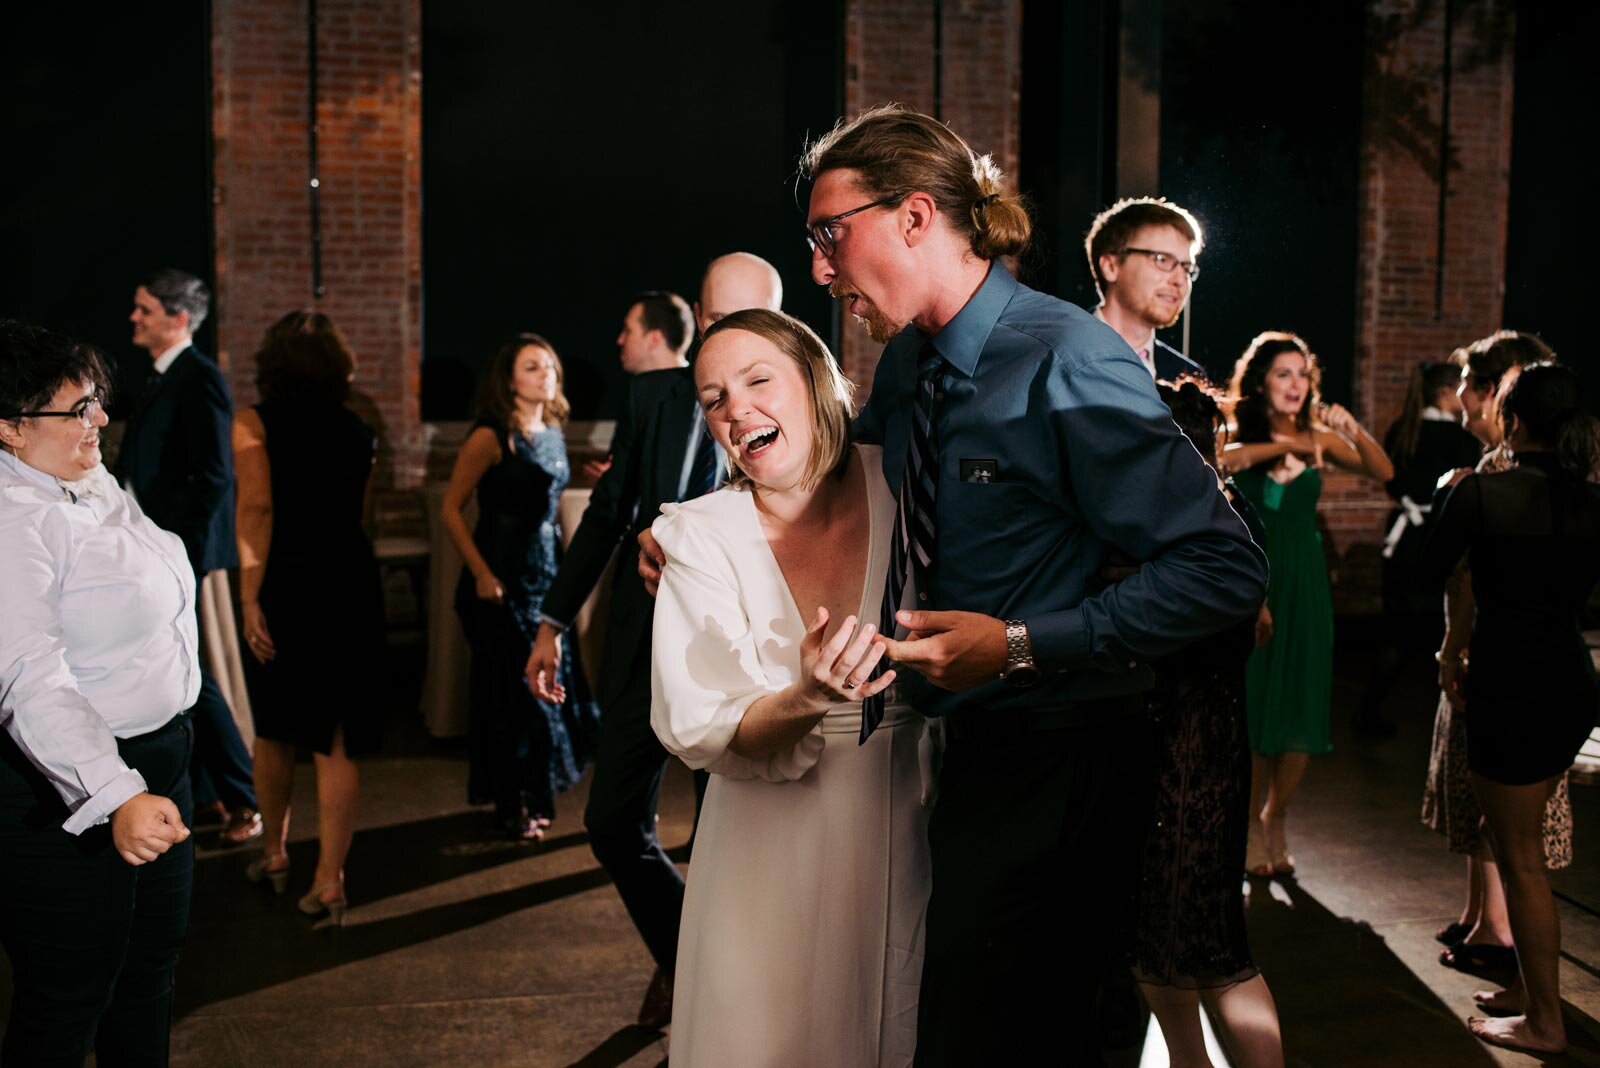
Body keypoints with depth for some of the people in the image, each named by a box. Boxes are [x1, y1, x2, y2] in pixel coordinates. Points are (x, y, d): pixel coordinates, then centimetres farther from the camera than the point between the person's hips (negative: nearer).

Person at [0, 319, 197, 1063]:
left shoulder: (94, 482, 4)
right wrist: (117, 798, -46)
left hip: (156, 762, 9)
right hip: (66, 789, -9)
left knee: (151, 965, 22)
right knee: (67, 1001, 4)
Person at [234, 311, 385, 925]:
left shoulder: (255, 424, -4)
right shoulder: (358, 432, 7)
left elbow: (257, 510, -14)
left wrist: (250, 600, -16)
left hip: (284, 583, -2)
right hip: (351, 583, 2)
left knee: (275, 728, 18)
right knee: (336, 738, 3)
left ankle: (274, 853, 33)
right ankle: (328, 880, 2)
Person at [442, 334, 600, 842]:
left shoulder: (553, 433, 8)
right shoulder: (490, 438, -12)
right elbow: (451, 508, -12)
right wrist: (481, 574, -17)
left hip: (547, 575, 6)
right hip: (502, 581, -6)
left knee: (551, 687, 9)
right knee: (510, 691, 1)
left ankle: (537, 797, 25)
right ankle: (510, 807, 15)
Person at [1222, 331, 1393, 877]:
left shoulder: (1318, 437, 6)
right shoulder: (1239, 435, -3)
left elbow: (1383, 472, -5)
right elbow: (1224, 458, -27)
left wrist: (1354, 430, -21)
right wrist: (1285, 444, -36)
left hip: (1304, 584, 3)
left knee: (1303, 709, 3)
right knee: (1252, 704, 0)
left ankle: (1276, 818, 22)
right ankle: (1251, 825, 17)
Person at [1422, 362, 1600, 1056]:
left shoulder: (1482, 492, -13)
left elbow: (1425, 579, -5)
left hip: (1512, 687, -7)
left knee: (1521, 857, 4)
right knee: (1514, 839, 21)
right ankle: (1529, 986, 30)